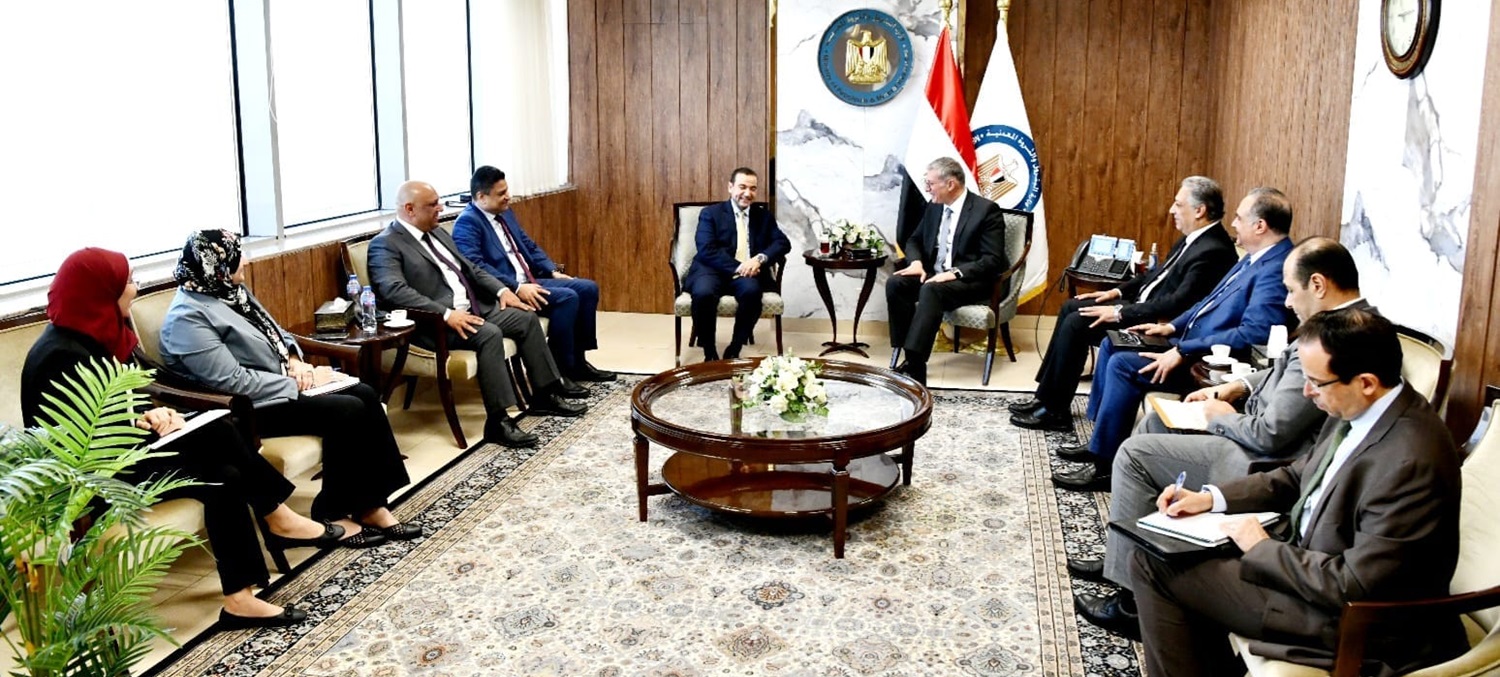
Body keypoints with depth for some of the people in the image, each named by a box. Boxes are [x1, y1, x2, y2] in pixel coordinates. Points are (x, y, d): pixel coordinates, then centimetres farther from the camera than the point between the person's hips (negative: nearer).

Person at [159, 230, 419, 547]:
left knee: (365, 395, -10)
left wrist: (295, 360, 0)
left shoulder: (231, 290, 9)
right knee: (348, 411, -23)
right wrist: (294, 385, -18)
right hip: (251, 407, -9)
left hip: (283, 383, 9)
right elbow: (232, 381, -24)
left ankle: (372, 505, -8)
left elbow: (274, 331, 20)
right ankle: (332, 514, -8)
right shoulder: (189, 318, -19)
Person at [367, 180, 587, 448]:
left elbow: (469, 267, 23)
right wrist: (446, 314, -31)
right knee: (490, 334, -31)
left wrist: (501, 290, 5)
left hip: (473, 308, 9)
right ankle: (497, 421, -28)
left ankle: (545, 395, 9)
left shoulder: (436, 232, 17)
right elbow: (394, 290, -25)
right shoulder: (385, 245, -10)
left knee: (526, 318, 0)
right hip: (434, 323, -9)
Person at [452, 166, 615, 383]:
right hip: (505, 291, -10)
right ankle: (560, 371, -16)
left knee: (588, 288, -1)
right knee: (566, 297, -26)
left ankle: (578, 360, 6)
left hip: (529, 281, 10)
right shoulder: (467, 223, -12)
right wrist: (517, 288, -28)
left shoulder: (506, 213, 17)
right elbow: (476, 267, -24)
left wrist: (553, 271, 8)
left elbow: (529, 246, 23)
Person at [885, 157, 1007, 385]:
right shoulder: (934, 207, 9)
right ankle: (902, 354, -20)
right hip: (935, 275, 7)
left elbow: (993, 260, -16)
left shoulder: (986, 210, -11)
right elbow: (914, 240, 19)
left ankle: (914, 364, -40)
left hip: (970, 280, -7)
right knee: (896, 283, -21)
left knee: (931, 290, -36)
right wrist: (916, 262, -5)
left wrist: (955, 272, -29)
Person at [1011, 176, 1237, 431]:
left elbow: (1178, 302, -28)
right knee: (1071, 308, 5)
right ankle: (1046, 396, 8)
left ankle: (1054, 410, -7)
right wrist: (1117, 292, 10)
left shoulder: (1212, 251, -22)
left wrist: (1120, 312, -24)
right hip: (1144, 303, 11)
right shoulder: (1194, 238, 8)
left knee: (1077, 324, -19)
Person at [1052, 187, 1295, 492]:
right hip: (1192, 339, 11)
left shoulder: (1277, 270, -22)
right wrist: (1172, 326, 10)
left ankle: (1104, 465, -11)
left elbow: (1253, 335, -30)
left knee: (1123, 364, -21)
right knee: (1112, 344, 9)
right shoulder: (1255, 258, 11)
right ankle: (1100, 439, 14)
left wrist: (1183, 352, -27)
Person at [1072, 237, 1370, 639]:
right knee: (1154, 422, 18)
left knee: (1134, 455, -6)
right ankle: (1120, 558, 24)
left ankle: (1130, 599, 3)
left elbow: (1269, 435, -26)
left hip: (1265, 466, -11)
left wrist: (1221, 417, -7)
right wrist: (1236, 387, 5)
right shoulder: (1353, 317, 3)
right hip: (1262, 432, 11)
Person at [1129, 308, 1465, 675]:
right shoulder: (1358, 408, -3)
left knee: (1154, 566, -8)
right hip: (1313, 559, 9)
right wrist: (1211, 498, 2)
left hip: (1353, 618, -9)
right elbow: (1297, 477, 13)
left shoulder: (1409, 462, -30)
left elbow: (1354, 587, -27)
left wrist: (1262, 548, -15)